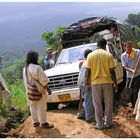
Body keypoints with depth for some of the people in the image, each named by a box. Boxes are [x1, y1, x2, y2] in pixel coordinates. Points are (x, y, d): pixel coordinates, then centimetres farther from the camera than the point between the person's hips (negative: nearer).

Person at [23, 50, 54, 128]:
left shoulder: (25, 68, 2)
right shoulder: (37, 67, -22)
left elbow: (26, 80, 10)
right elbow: (43, 80, -19)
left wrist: (28, 89, 17)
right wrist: (48, 89, -10)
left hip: (30, 91, 8)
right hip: (39, 90, -7)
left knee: (33, 107, 17)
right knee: (41, 107, 4)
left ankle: (35, 122, 27)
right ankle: (43, 123, 12)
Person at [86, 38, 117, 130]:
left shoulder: (91, 55, -2)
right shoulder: (108, 55, -3)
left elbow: (88, 71, -3)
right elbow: (112, 71, -4)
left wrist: (88, 83, 7)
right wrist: (115, 83, 4)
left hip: (95, 82, 0)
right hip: (107, 82, 0)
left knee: (98, 105, 7)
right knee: (108, 104, 11)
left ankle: (100, 124, 11)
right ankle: (108, 123, 16)